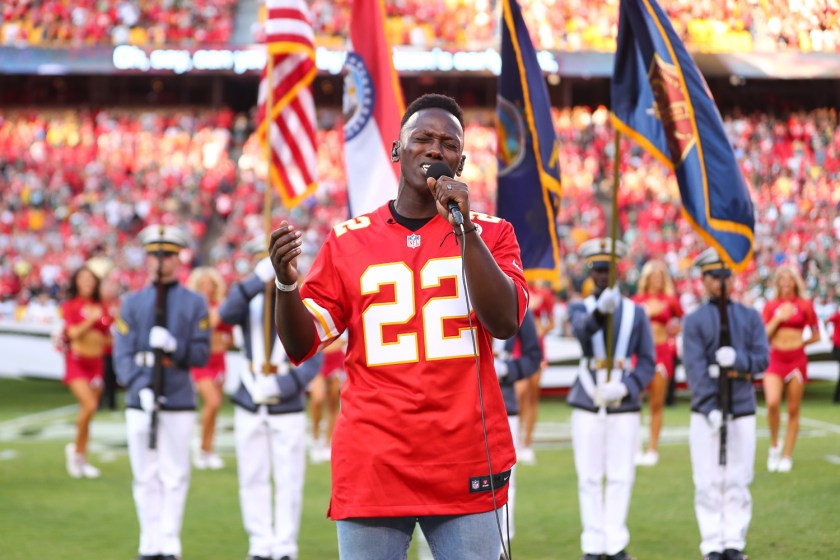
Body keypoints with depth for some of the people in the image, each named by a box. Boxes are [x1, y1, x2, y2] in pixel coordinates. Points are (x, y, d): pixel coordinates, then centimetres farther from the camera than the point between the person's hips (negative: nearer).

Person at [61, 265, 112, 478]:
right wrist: (91, 319, -17)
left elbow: (108, 338, 16)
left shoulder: (100, 308, 11)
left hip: (96, 362, 5)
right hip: (77, 362, -5)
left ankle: (81, 460, 17)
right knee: (89, 406, -20)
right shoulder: (70, 306, -2)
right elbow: (73, 333, -12)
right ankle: (75, 449, 1)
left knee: (89, 411, 7)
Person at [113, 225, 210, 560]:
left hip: (179, 403, -1)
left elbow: (202, 354, 1)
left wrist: (174, 346, -19)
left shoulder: (195, 303, 5)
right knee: (145, 477, 4)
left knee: (175, 477, -2)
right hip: (140, 402, 1)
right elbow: (122, 354, 1)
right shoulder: (132, 303, 9)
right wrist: (140, 388, -14)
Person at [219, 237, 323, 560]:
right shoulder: (250, 301, 6)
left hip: (287, 408, -2)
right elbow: (226, 314, -18)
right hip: (249, 407, 2)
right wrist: (258, 279, -28)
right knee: (253, 480, 4)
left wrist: (280, 386, -19)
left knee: (288, 482, -2)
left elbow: (312, 362, -4)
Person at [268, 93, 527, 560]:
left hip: (466, 470, 0)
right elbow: (301, 345, 6)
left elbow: (504, 323, -7)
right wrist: (285, 283, -13)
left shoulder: (488, 234, 9)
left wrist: (465, 229, -12)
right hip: (371, 468, 0)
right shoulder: (348, 240, 9)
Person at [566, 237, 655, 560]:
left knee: (621, 476, 1)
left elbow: (647, 362, 4)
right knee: (589, 477, 1)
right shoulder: (579, 309, 4)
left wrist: (626, 387, -15)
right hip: (587, 403, 0)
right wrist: (600, 310, -44)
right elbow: (582, 330, -22)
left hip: (624, 404, 0)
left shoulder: (636, 313, 7)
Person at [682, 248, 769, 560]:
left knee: (738, 481, 3)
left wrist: (736, 359, -20)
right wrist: (710, 408, -21)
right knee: (708, 482, -3)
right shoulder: (694, 321, 1)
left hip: (743, 410, 2)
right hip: (706, 413, -2)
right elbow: (694, 368, -9)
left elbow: (762, 359, 1)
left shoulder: (750, 318, 10)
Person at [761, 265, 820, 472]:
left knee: (793, 410, 2)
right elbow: (764, 335, -1)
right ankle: (774, 445, 2)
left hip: (796, 359, 0)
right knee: (772, 402, -20)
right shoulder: (770, 306, 5)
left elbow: (816, 336, 9)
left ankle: (787, 456, 11)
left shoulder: (805, 305, 3)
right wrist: (778, 318, -10)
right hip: (775, 359, 0)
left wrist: (800, 342, -1)